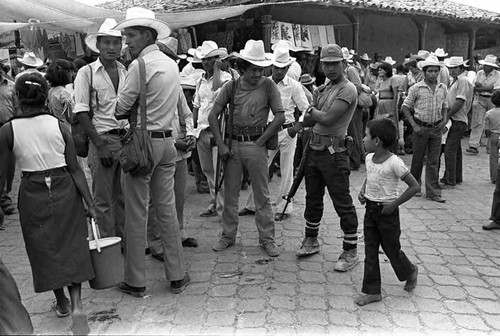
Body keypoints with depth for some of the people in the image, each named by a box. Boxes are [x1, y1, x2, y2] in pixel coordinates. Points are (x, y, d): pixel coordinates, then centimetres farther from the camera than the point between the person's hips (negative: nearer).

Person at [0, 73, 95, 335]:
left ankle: (61, 302, 34)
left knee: (46, 249, 17)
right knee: (72, 247, 11)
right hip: (65, 189, 0)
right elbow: (75, 169, -7)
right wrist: (90, 203, -3)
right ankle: (76, 305, -4)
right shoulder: (59, 126, -5)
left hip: (32, 194, 0)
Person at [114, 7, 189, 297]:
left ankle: (136, 282, 13)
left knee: (137, 214, 3)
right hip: (167, 140, 7)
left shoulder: (140, 64, -12)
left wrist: (123, 113, 9)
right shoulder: (172, 64, 10)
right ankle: (178, 276, 20)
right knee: (167, 210, 12)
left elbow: (121, 107, -12)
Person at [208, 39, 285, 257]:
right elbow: (213, 115, 4)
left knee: (262, 195, 5)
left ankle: (267, 238, 16)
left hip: (256, 145, -2)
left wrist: (260, 142, -9)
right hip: (233, 144, 3)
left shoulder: (268, 85, -3)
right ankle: (228, 235, 24)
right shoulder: (231, 86, 3)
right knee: (230, 192, 10)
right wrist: (221, 145, -4)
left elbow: (280, 117, -7)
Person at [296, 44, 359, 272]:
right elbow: (307, 121, 12)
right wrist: (315, 103, -4)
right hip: (315, 149, 9)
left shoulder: (347, 90, -11)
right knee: (312, 199, 18)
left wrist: (313, 110, -1)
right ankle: (311, 240, 34)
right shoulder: (324, 89, 15)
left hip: (334, 153, -8)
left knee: (342, 203, -2)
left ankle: (350, 251, 9)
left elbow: (327, 118, -20)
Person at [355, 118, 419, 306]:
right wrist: (363, 190, 4)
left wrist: (394, 204, -18)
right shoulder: (369, 158, 2)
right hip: (370, 210, 7)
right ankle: (372, 291, 16)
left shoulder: (394, 163, -20)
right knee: (370, 251, 7)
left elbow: (414, 186, -16)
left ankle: (410, 271, 41)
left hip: (387, 212, -6)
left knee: (392, 249, 9)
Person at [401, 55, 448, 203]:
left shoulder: (442, 88, 5)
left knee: (433, 161, 4)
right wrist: (414, 125, -11)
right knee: (418, 159, 8)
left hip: (436, 128, 3)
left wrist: (444, 120, -2)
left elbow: (444, 107, 17)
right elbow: (405, 107, -4)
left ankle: (433, 192, 9)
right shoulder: (416, 88, -7)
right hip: (421, 128, -3)